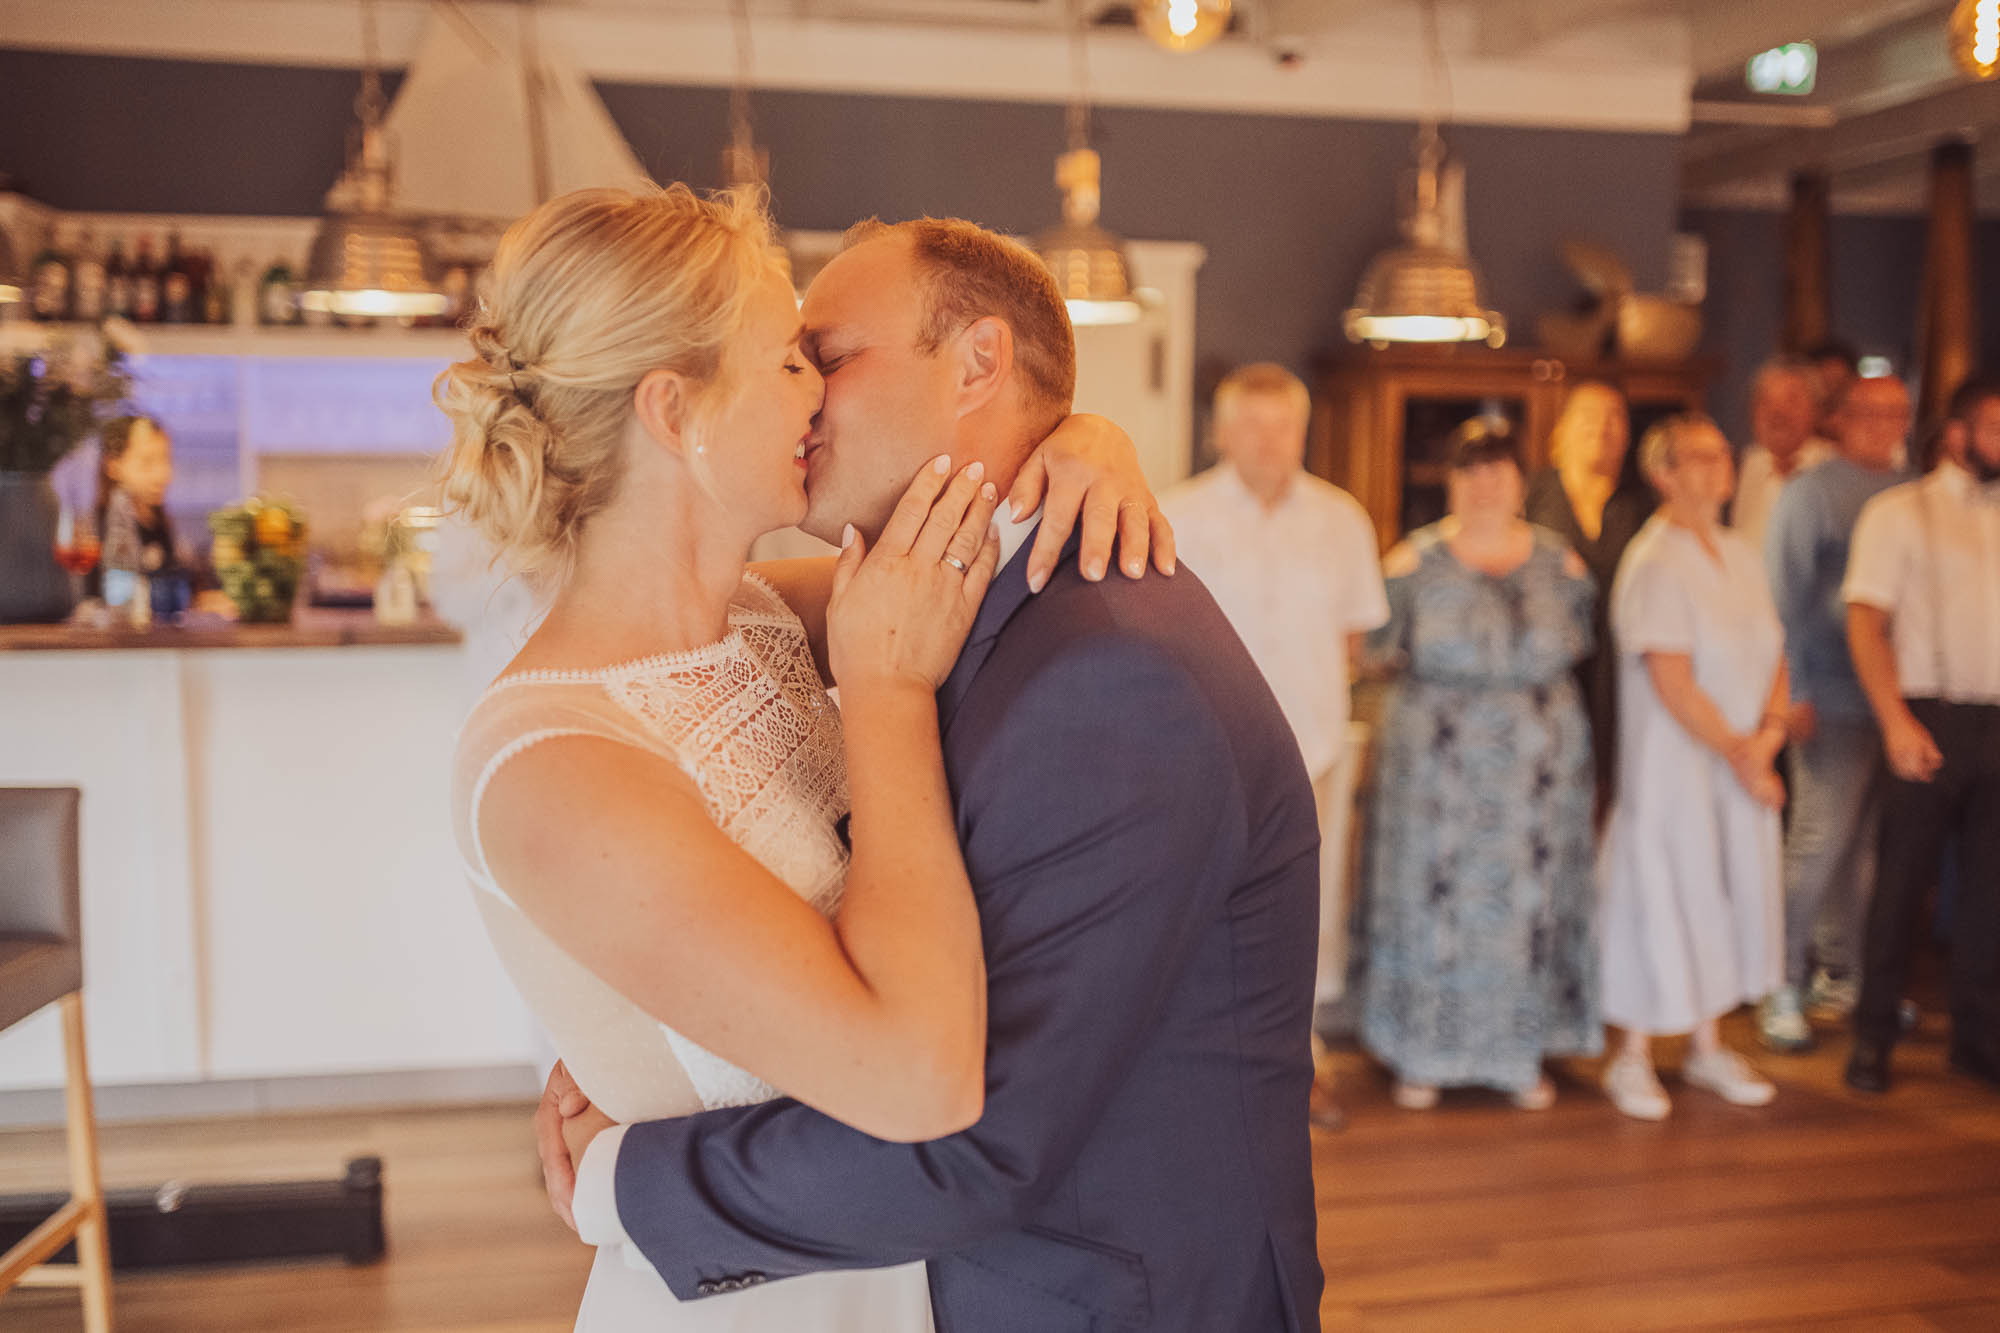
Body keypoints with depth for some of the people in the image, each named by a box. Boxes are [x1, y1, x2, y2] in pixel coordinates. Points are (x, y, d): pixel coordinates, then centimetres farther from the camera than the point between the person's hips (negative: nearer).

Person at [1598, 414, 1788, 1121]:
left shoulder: (1741, 556, 10)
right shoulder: (1655, 563, -15)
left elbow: (1773, 654, 10)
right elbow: (1671, 680, -20)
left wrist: (1768, 732, -7)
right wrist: (1736, 753, -17)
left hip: (1743, 764, 8)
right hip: (1672, 764, -7)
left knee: (1729, 895, 14)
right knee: (1660, 897, 1)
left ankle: (1708, 1046, 29)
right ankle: (1634, 1057, 16)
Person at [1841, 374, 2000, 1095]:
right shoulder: (1900, 512, -1)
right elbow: (1866, 620, -7)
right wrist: (1896, 721, -16)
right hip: (1933, 722, -4)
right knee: (1902, 881, 1)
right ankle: (1873, 1037, 13)